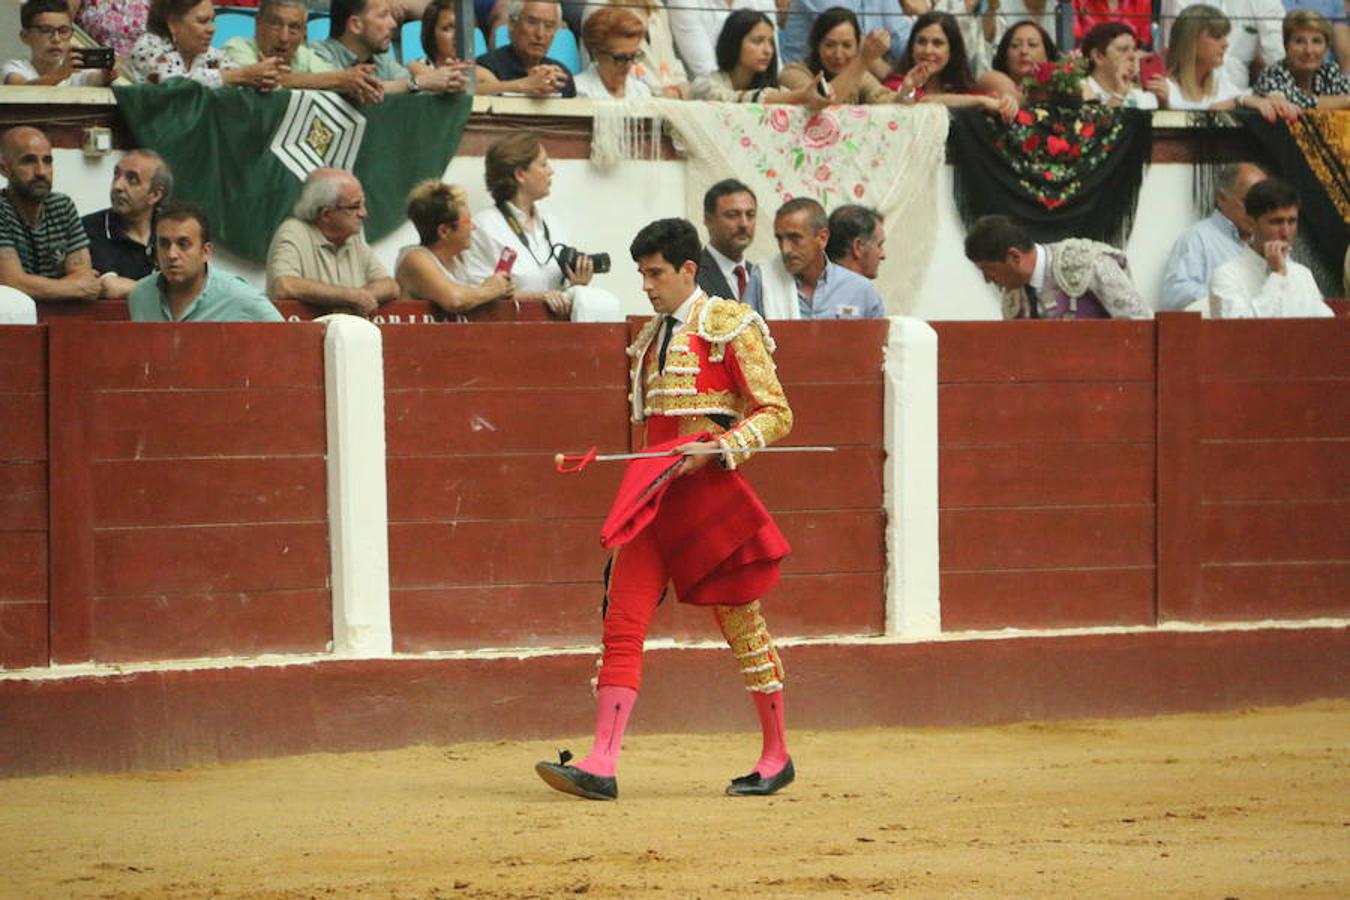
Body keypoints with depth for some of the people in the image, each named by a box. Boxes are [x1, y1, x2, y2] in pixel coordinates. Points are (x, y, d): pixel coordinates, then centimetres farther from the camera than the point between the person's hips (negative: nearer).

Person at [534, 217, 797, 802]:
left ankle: (776, 757, 18)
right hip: (654, 493, 7)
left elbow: (775, 415, -7)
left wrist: (712, 450, -18)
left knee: (740, 622, 3)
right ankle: (601, 765, -13)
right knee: (622, 623, -6)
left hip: (709, 492, -6)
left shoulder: (729, 327, -4)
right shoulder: (651, 339, 17)